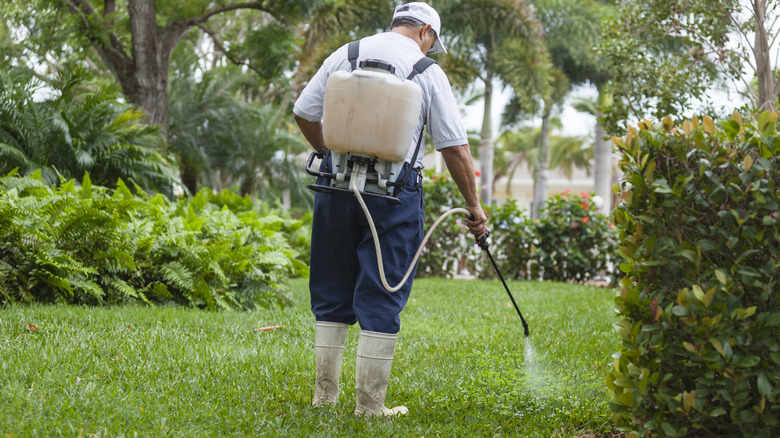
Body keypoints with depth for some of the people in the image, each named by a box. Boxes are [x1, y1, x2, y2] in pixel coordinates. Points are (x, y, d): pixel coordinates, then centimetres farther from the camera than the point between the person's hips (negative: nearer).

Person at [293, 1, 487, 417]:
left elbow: (304, 112, 8)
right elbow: (455, 148, -1)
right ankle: (370, 402, 3)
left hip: (337, 182, 3)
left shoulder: (345, 54, 8)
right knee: (382, 296, 2)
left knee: (332, 288, 13)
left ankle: (325, 392, 18)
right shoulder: (427, 71, 0)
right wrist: (473, 205, 8)